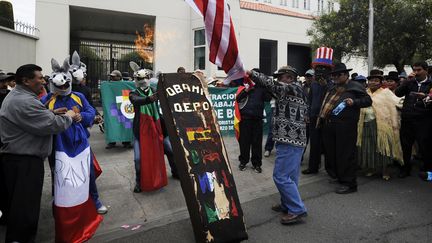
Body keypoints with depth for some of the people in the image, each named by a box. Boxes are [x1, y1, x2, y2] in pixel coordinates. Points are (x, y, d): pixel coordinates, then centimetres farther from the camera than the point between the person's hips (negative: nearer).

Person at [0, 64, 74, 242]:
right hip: (24, 161, -11)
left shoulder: (17, 95, 15)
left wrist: (51, 113, 11)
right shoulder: (24, 102, -21)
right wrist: (68, 116, -5)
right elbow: (52, 126, -23)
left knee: (20, 204, 20)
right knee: (26, 206, -2)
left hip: (18, 157, 11)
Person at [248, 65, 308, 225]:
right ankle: (287, 205, 27)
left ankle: (297, 210, -3)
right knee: (290, 176, 16)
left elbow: (272, 85, -19)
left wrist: (252, 74, -8)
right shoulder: (296, 91, 21)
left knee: (281, 176, -8)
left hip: (289, 141, -11)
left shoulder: (294, 88, -9)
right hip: (294, 140, 11)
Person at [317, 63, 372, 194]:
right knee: (331, 153, 12)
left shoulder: (355, 87, 2)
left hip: (345, 126, -7)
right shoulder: (332, 90, 23)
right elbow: (325, 105, 29)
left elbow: (368, 100, -1)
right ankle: (339, 176, 30)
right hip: (329, 125, 8)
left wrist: (354, 102, -16)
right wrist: (321, 118, 17)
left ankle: (349, 183, 3)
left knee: (345, 154, -6)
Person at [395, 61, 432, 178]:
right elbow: (398, 93, 0)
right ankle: (406, 168, 23)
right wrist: (406, 80, -8)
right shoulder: (410, 83, 12)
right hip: (407, 119, 3)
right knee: (405, 145, 8)